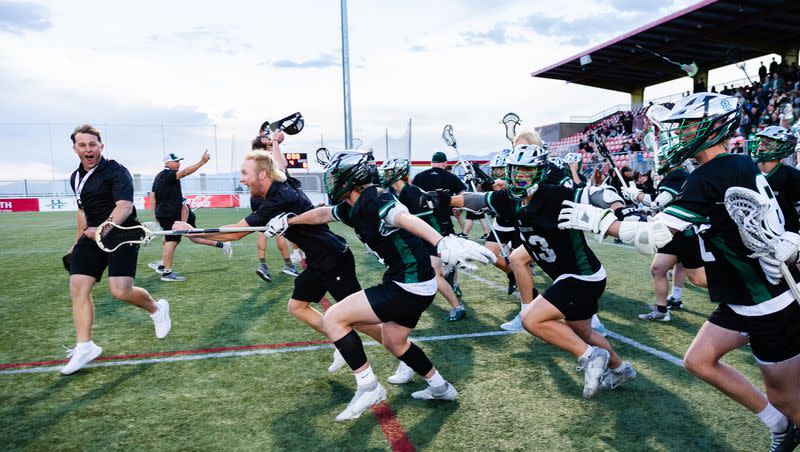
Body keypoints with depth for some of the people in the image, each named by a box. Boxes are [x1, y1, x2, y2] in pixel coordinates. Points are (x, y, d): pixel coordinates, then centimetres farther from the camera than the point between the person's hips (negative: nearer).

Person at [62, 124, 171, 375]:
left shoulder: (116, 171, -11)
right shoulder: (76, 178, 14)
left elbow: (125, 205, -26)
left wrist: (106, 227, -43)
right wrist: (78, 241, 30)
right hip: (92, 236, 7)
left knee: (121, 291, -16)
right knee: (78, 287, -6)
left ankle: (157, 309, 16)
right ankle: (85, 346, 2)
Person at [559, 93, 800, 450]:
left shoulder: (711, 176, -22)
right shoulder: (741, 165, 7)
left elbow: (654, 237, -25)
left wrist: (596, 219, -15)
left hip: (768, 306, -9)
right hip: (744, 300, 9)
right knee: (698, 361, 14)